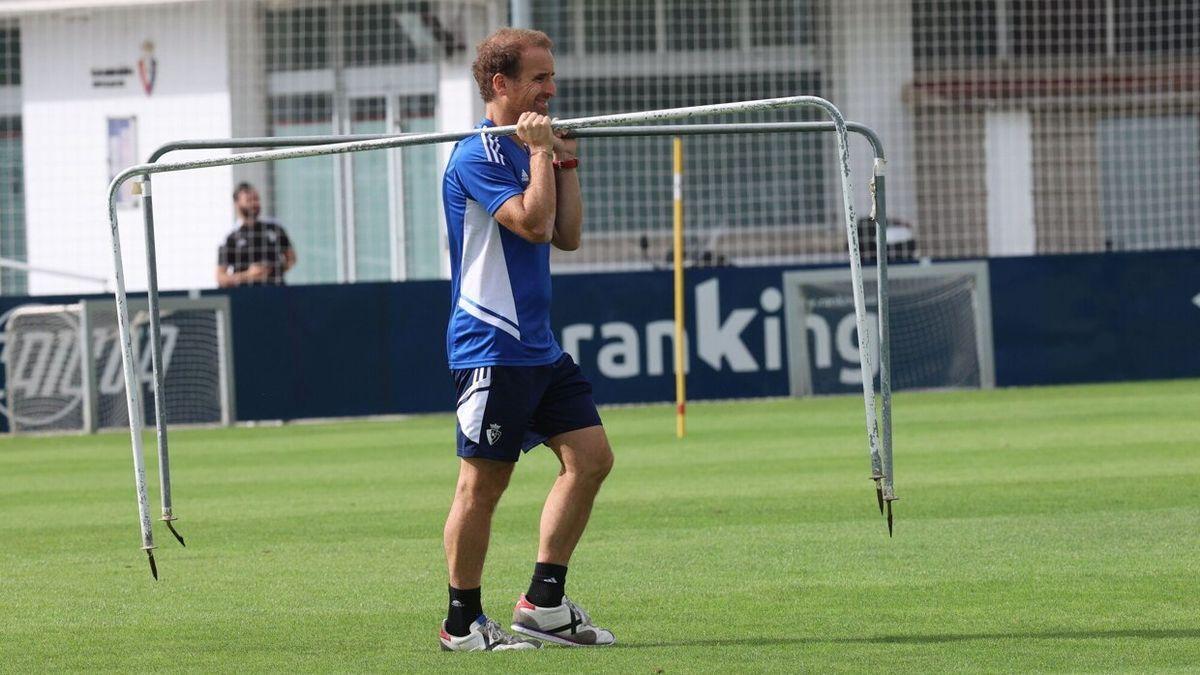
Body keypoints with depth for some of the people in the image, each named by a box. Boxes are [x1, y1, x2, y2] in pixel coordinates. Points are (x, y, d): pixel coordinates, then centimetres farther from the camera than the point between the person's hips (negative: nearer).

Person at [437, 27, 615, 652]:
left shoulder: (525, 149, 17)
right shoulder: (477, 156, -12)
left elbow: (567, 235, 16)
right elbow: (534, 223, -23)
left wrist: (565, 162, 10)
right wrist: (541, 151, -14)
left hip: (539, 345, 9)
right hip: (492, 348, -9)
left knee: (591, 456, 3)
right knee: (483, 482, -4)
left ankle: (545, 601, 8)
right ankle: (462, 623, 5)